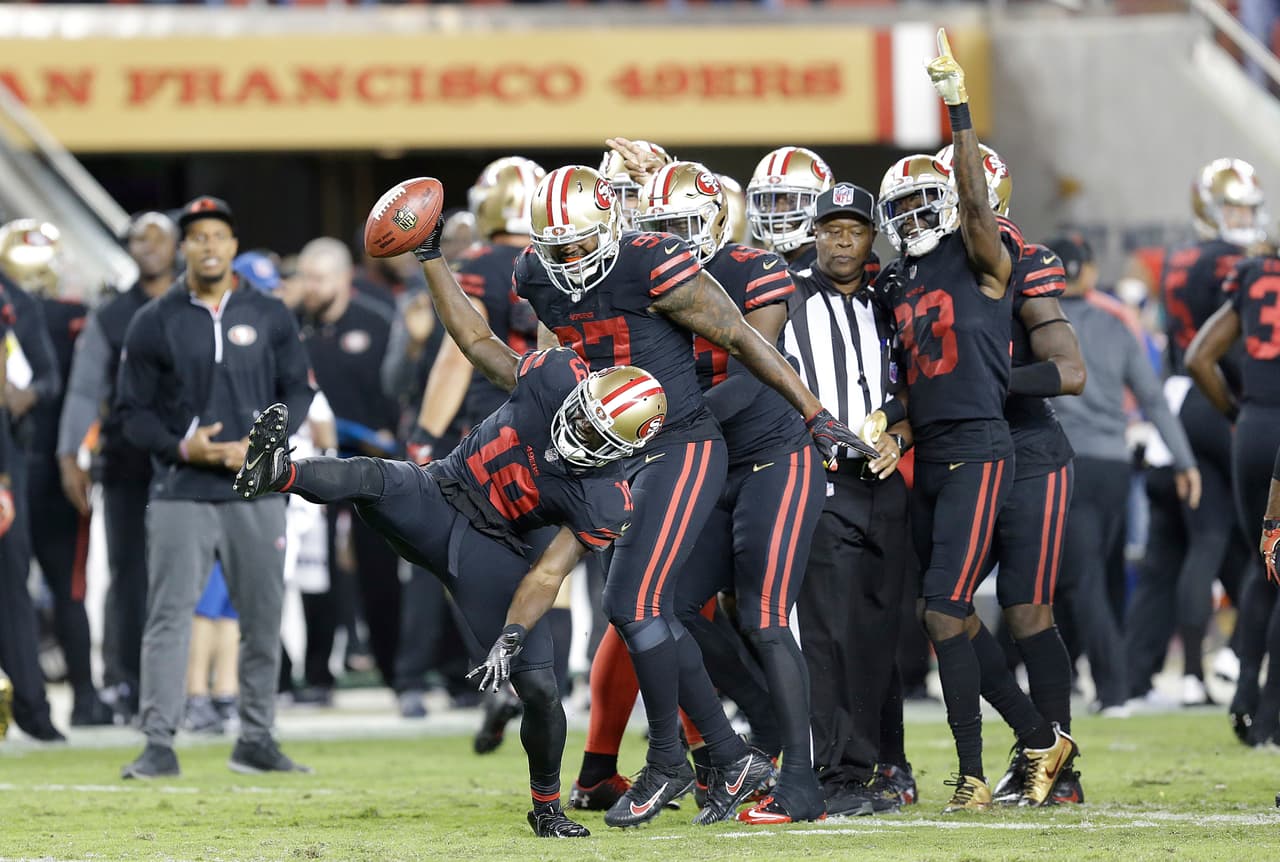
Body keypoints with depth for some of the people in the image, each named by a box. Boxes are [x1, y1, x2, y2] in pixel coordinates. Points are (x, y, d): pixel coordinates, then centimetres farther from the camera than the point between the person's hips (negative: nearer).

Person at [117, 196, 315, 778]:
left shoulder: (269, 316, 7)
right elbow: (133, 412, 3)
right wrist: (181, 448, -14)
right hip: (181, 491, -2)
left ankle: (256, 741, 15)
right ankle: (159, 745, -9)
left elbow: (297, 391, 7)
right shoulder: (153, 323, 3)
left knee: (263, 620, 5)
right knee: (169, 617, -8)